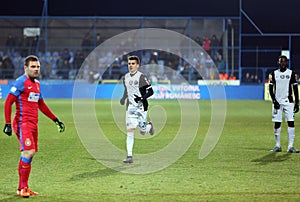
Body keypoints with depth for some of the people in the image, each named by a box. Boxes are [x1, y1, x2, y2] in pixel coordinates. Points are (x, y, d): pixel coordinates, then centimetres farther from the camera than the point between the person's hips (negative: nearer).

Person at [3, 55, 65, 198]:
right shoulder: (21, 82, -8)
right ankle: (23, 188, -10)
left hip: (33, 124, 8)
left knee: (28, 154, 9)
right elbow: (8, 102, -12)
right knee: (28, 152, -17)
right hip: (23, 123, -8)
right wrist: (7, 123, -18)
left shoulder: (37, 83, 17)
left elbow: (41, 105, 28)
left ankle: (22, 188, 16)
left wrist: (55, 120, 26)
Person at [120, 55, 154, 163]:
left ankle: (149, 126, 38)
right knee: (130, 130, -6)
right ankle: (129, 156, -7)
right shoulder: (125, 77, 8)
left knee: (142, 131, 1)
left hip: (141, 107, -4)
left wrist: (142, 98, -25)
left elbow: (150, 91, -12)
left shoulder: (141, 77, -11)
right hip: (130, 107, 4)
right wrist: (123, 98, 15)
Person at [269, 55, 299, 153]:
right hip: (277, 101, 1)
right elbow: (271, 88, 6)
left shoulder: (291, 73, 3)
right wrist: (274, 101, -6)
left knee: (291, 122, -8)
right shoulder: (274, 73, 6)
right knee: (277, 123, 1)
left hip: (288, 101, -1)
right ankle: (277, 145, 11)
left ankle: (290, 146, -7)